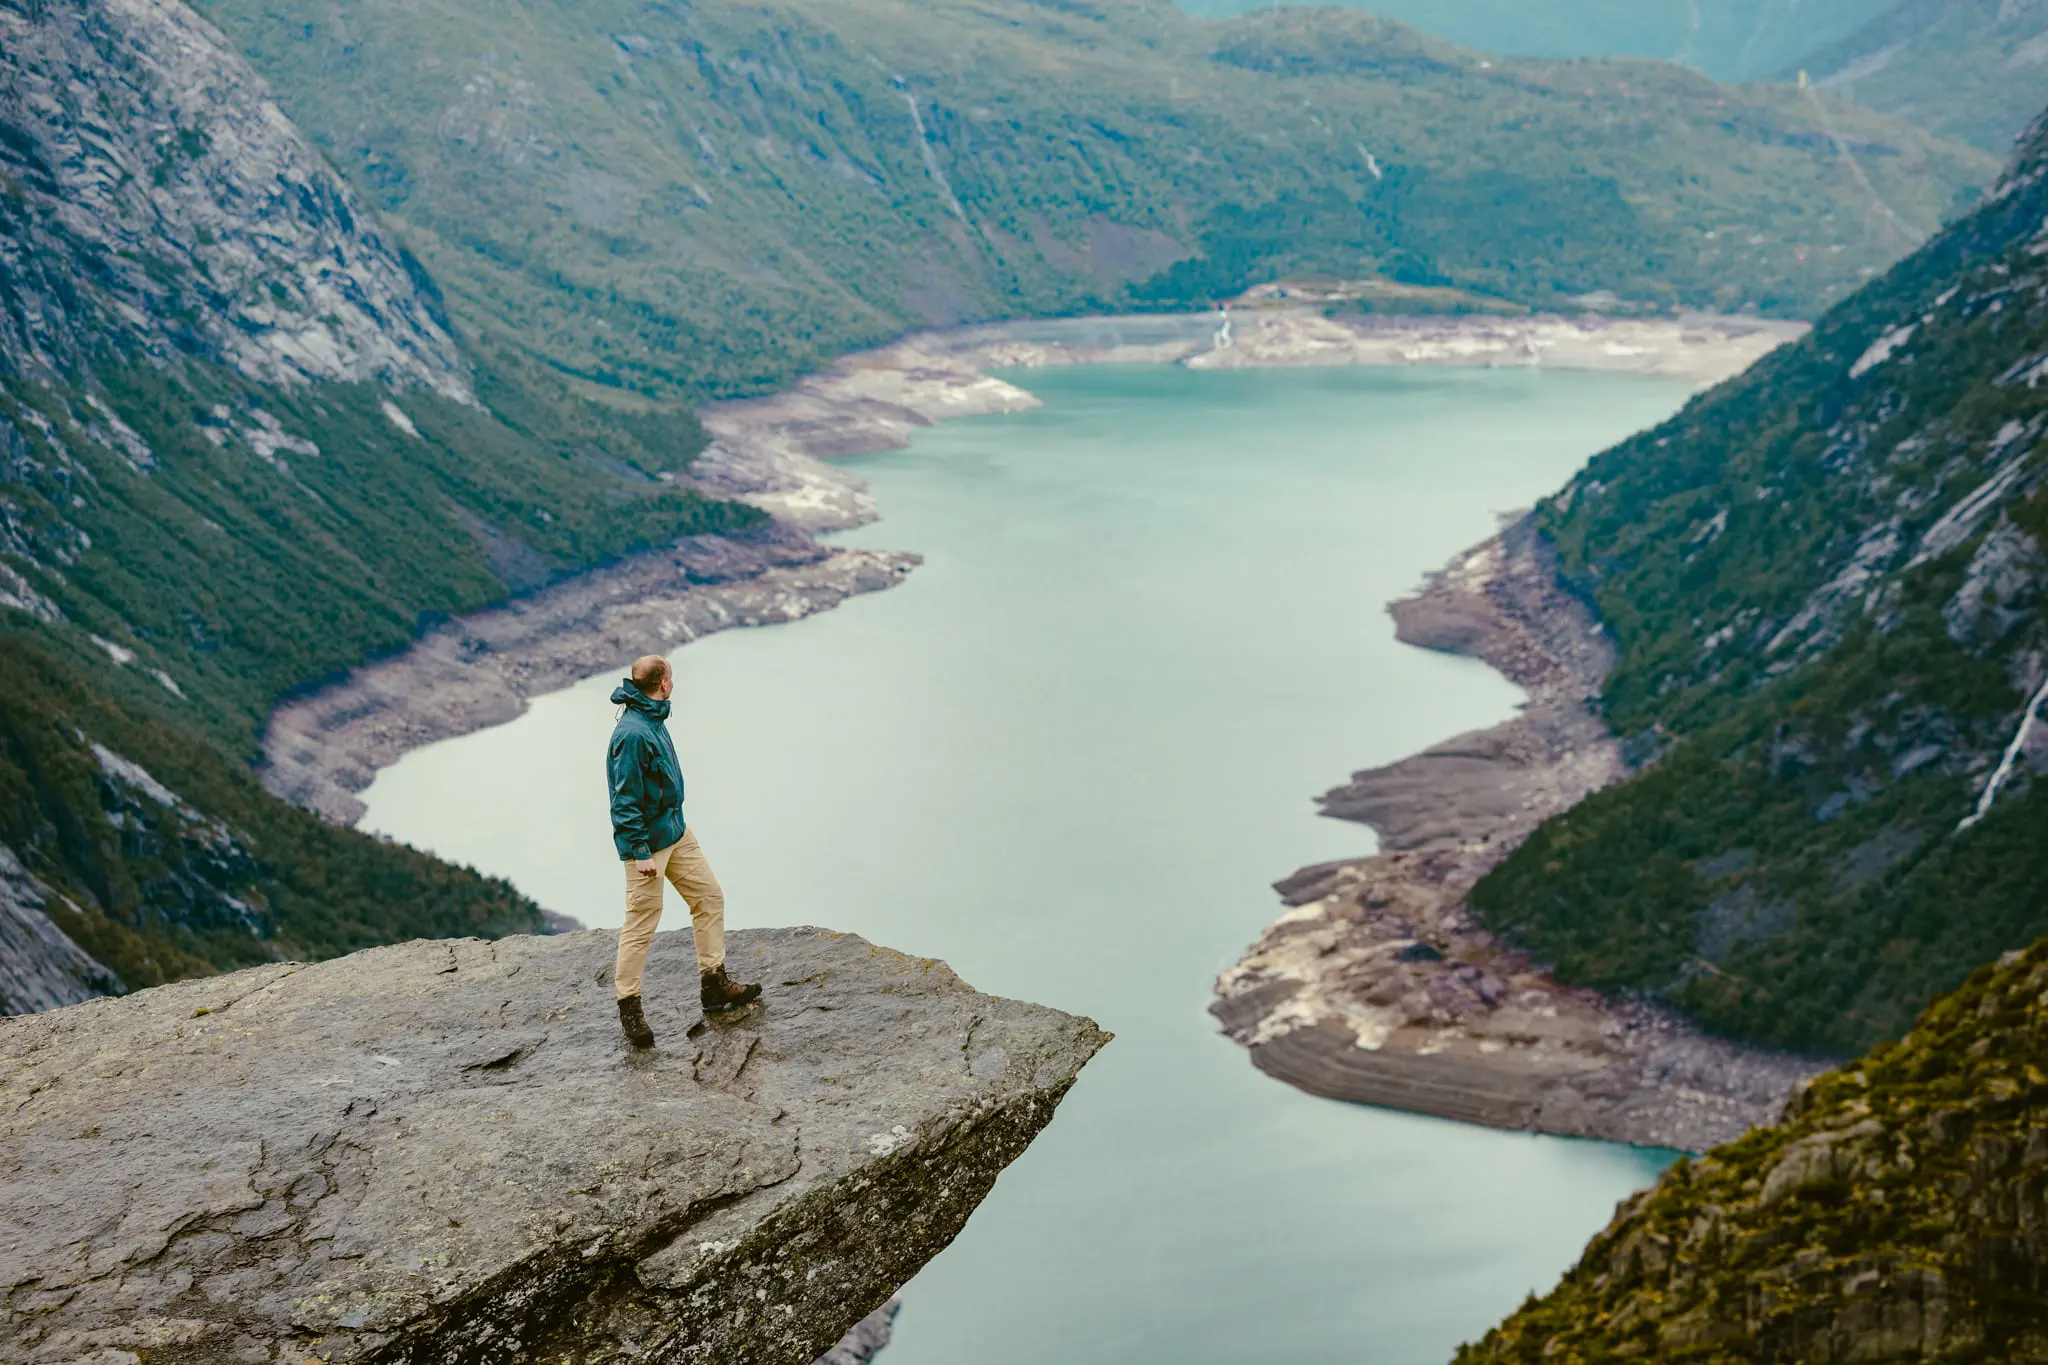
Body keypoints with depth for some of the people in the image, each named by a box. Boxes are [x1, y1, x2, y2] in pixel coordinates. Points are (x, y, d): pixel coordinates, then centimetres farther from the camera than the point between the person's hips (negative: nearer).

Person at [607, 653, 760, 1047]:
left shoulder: (652, 720, 6)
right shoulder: (632, 734, -25)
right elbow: (625, 801, -23)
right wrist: (639, 852, -23)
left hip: (675, 830, 10)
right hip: (648, 841, -10)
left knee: (709, 897, 12)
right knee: (642, 924, 0)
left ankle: (714, 982, 22)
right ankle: (629, 1007, 13)